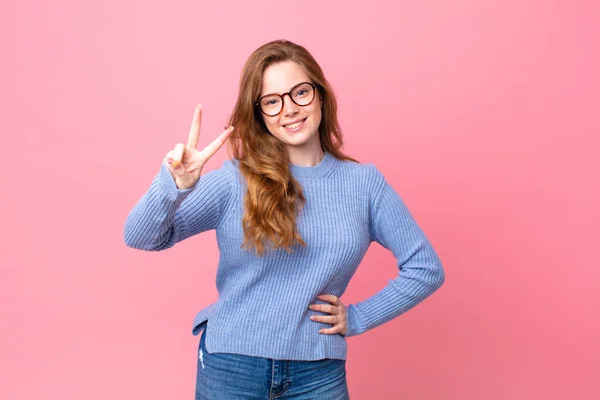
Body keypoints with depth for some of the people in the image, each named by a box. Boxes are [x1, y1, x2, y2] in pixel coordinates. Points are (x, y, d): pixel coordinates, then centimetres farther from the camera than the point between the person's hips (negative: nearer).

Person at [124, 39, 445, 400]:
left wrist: (358, 318, -2)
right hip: (230, 368, 0)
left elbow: (426, 268, 4)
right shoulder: (235, 181, -5)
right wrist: (174, 186, -30)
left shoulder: (365, 182, -2)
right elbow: (140, 237, -11)